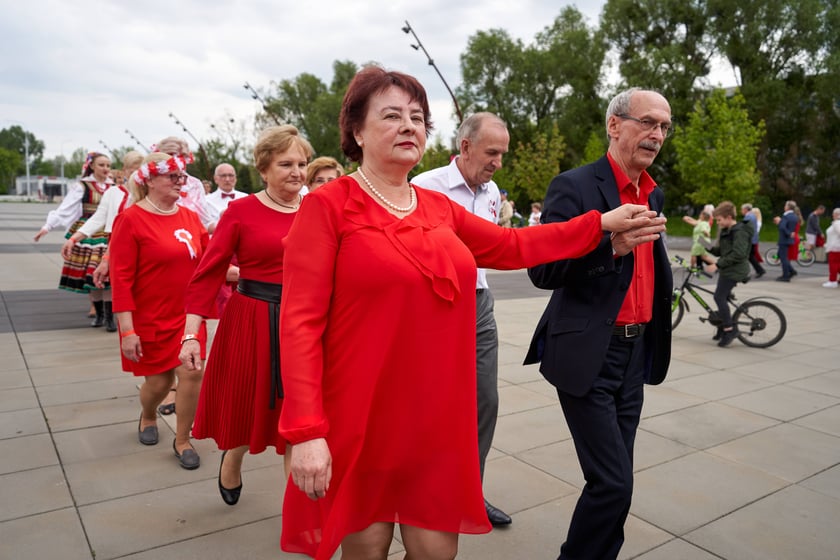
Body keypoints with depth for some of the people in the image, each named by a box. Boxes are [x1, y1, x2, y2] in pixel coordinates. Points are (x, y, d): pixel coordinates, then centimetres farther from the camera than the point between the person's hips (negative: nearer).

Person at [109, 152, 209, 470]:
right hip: (150, 320, -3)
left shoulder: (190, 217, 1)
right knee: (158, 382, 10)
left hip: (187, 316, 3)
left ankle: (182, 440, 17)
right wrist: (127, 330, -18)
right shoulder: (131, 220, -13)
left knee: (192, 373, -5)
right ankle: (148, 416, 46)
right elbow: (121, 278, -15)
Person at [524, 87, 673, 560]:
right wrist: (610, 243, -29)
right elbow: (542, 272, -16)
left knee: (614, 481, 15)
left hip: (635, 354, 7)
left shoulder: (654, 195, 13)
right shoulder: (575, 186, -11)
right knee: (613, 483, -5)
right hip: (588, 356, -7)